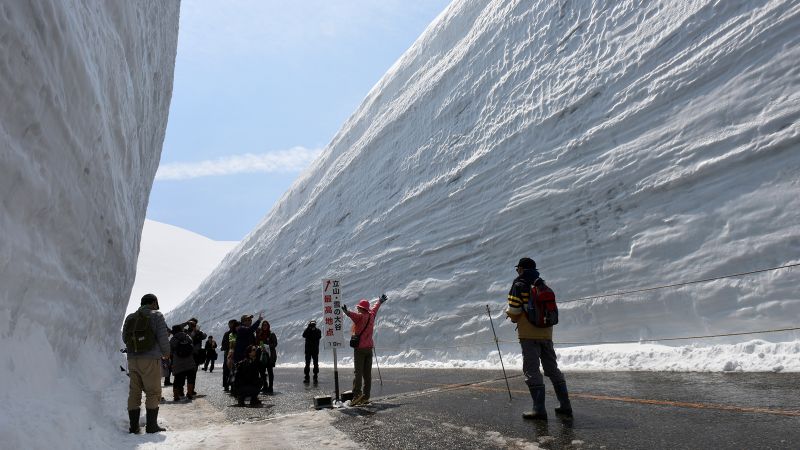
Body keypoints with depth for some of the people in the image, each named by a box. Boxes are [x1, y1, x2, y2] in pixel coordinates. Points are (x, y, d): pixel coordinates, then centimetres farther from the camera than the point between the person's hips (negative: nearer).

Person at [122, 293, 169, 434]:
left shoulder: (130, 318, 10)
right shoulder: (156, 316, -5)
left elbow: (125, 338, 15)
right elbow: (163, 338, -9)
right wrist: (166, 352, 7)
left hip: (132, 359, 5)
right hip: (150, 359, -5)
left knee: (134, 393, 11)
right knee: (153, 393, 2)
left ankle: (133, 426, 14)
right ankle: (151, 425, 1)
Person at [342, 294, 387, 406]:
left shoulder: (360, 317, -11)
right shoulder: (371, 315, 10)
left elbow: (354, 315, -35)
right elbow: (375, 309, 32)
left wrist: (347, 312, -56)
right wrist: (380, 301, 53)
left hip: (360, 348, -7)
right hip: (369, 348, 7)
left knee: (357, 372, -9)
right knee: (367, 373, 8)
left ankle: (357, 394, -18)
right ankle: (366, 397, 9)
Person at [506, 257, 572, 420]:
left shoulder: (519, 285, -6)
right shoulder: (544, 286, 14)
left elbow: (514, 311, -12)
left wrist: (511, 316, 9)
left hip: (528, 335, -6)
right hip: (546, 333, 7)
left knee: (531, 371, -2)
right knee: (552, 369, 15)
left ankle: (539, 410, -6)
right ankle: (565, 406, 17)